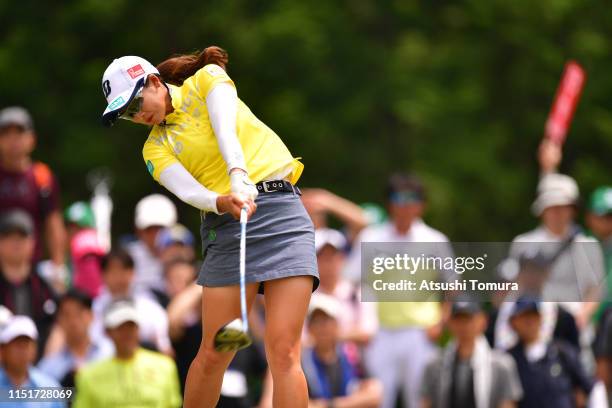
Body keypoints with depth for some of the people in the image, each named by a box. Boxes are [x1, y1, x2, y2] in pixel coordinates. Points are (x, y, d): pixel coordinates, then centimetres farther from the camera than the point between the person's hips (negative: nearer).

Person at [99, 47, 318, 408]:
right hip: (227, 228, 3)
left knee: (284, 353, -12)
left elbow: (227, 132, -13)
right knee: (214, 354, -3)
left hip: (281, 210, -3)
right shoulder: (156, 148, 11)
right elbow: (188, 191, -9)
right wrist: (222, 202, -31)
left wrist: (240, 179, -32)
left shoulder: (207, 80, 7)